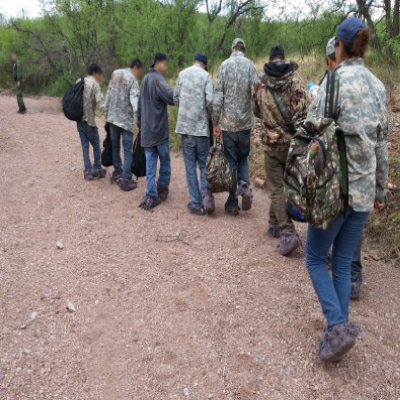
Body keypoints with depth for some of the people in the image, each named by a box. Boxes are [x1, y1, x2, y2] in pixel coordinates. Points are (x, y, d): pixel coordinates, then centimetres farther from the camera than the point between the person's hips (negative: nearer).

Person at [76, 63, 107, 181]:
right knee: (96, 145, 8)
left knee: (85, 145, 9)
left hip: (79, 119, 6)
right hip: (89, 120, -6)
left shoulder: (79, 82, 12)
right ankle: (97, 169, 15)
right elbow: (100, 102, -20)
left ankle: (88, 171, 8)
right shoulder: (94, 84, -9)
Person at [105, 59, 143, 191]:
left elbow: (109, 94, 14)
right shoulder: (132, 79, -11)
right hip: (126, 120, -7)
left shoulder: (115, 74, 10)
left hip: (112, 117, 7)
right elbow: (134, 100, -24)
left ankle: (117, 173, 29)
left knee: (115, 147, 18)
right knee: (127, 151, -4)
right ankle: (126, 180, -6)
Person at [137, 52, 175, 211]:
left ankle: (151, 196, 2)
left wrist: (140, 123, 28)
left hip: (147, 130, 7)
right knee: (165, 160, 10)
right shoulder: (157, 79, -12)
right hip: (160, 129, -7)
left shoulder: (145, 79, 15)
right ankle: (162, 189, 20)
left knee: (150, 163, 5)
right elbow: (171, 97, -28)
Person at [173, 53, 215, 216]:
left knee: (190, 166, 6)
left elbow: (175, 98, 12)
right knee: (204, 162, 11)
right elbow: (210, 100, -12)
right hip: (201, 126, -2)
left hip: (185, 125, 2)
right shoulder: (205, 75, -1)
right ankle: (206, 192, -13)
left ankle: (197, 204, 6)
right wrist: (211, 116, 7)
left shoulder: (182, 74, 8)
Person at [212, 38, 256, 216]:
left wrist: (215, 123, -1)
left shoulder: (225, 65, -2)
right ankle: (244, 185, -6)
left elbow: (218, 96, -7)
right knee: (243, 158, 20)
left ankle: (232, 203, 10)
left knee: (231, 162, 8)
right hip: (246, 122, 1)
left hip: (228, 123, -1)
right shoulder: (250, 65, 0)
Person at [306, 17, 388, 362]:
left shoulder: (335, 81, -11)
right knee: (343, 263, 15)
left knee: (316, 258, 12)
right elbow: (382, 144, 11)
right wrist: (380, 189, 20)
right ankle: (338, 332, 22)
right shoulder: (378, 86, 7)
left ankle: (338, 325, -1)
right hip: (364, 191, 6)